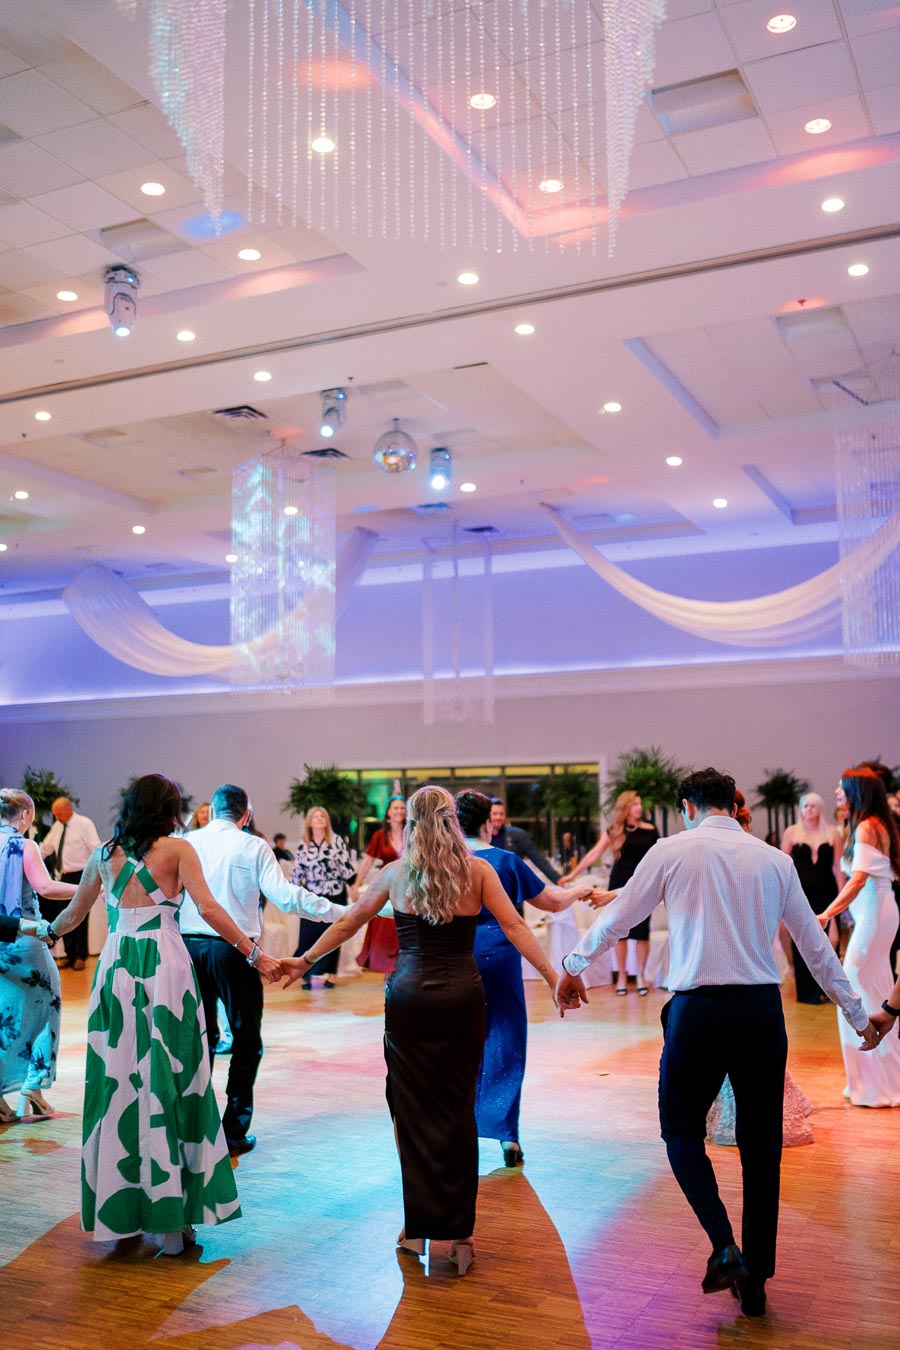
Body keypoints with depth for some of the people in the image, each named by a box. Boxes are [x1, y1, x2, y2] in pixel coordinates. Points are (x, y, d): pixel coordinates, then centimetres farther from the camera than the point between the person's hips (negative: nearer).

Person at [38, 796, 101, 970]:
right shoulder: (57, 826, 10)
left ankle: (80, 957, 9)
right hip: (63, 877, 7)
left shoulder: (85, 824, -9)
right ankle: (70, 955, 19)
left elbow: (96, 849, -14)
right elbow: (45, 848, 21)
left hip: (80, 877, -6)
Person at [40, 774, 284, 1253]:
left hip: (115, 969, 4)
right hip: (165, 966, -3)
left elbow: (73, 914, 25)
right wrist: (254, 954, -7)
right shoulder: (178, 849, 1)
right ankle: (172, 1216, 4)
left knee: (117, 1080, 10)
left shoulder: (104, 855, 13)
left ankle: (118, 1210, 16)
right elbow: (208, 909, -10)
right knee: (169, 1081, 1)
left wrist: (45, 930, 46)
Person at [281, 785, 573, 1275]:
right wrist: (553, 977, -7)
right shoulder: (477, 871, 1)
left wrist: (305, 960, 23)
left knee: (414, 1111, 10)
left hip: (409, 995, 0)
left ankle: (420, 1227, 15)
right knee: (458, 1111, 8)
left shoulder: (396, 872, 3)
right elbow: (514, 927, -7)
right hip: (462, 996, 0)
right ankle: (458, 1232, 10)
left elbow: (349, 921, 11)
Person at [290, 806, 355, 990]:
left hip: (335, 895, 0)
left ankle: (329, 974, 13)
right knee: (308, 935, -3)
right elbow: (297, 872, 7)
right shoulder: (303, 845, 4)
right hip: (312, 897, 1)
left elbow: (346, 865, -1)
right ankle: (305, 975, 4)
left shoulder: (337, 841, -1)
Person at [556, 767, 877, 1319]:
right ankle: (755, 1281, 21)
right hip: (764, 1010, 3)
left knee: (682, 1131, 15)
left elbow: (617, 916, 5)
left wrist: (574, 967, 21)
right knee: (761, 1146, 13)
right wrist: (858, 1016, 25)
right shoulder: (775, 859, 8)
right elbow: (817, 946, 14)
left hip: (698, 1010, -3)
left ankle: (725, 1246, -2)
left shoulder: (674, 850, -1)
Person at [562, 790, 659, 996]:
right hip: (619, 883, 0)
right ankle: (622, 975, 13)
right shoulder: (614, 830, 0)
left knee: (641, 931, 0)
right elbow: (594, 854, -1)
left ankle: (641, 975, 13)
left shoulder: (650, 830, 0)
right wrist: (573, 874, -4)